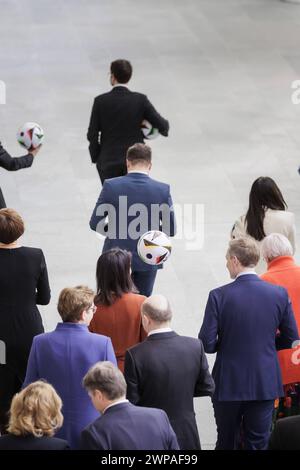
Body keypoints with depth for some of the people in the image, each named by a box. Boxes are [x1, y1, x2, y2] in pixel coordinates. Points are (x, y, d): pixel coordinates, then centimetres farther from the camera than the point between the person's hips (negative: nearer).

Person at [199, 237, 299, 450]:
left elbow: (206, 344, -14)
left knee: (226, 442, 16)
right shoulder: (280, 294, -6)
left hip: (228, 384, -1)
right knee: (258, 444, 8)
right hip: (265, 384, 1)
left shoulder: (219, 296, -14)